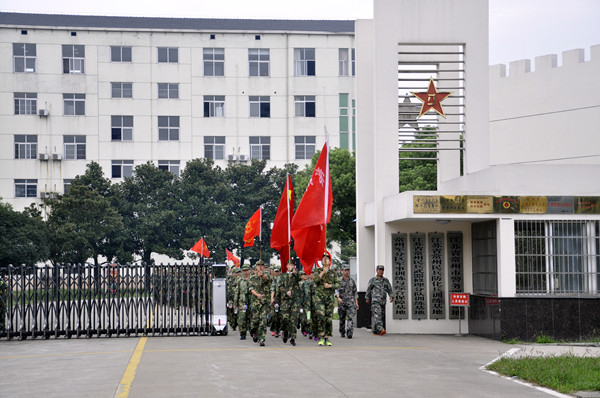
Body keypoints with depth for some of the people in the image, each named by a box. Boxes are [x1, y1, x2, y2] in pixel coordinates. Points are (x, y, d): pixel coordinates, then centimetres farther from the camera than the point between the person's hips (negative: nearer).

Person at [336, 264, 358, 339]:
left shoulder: (352, 281, 9)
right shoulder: (339, 281, 1)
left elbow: (355, 292, 13)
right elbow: (336, 290, -9)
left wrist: (356, 302, 7)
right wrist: (338, 297, -27)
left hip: (350, 302, 1)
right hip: (341, 302, -1)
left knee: (350, 318, -14)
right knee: (342, 319, 9)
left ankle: (349, 333, -22)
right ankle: (342, 333, 24)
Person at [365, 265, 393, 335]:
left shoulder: (386, 280, 10)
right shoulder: (373, 280, 2)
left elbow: (389, 289, 6)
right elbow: (368, 289, 11)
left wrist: (391, 296, -10)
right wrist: (367, 298, 15)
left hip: (383, 301, 5)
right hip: (375, 300, -4)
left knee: (381, 316, 8)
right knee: (377, 315, -18)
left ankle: (375, 331, 18)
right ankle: (380, 330, -31)